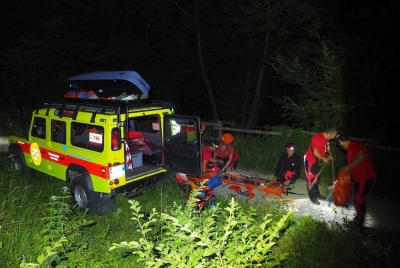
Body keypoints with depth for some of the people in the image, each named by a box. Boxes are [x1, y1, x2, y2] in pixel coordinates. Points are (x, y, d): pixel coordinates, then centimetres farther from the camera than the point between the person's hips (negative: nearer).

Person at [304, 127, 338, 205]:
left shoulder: (326, 138, -2)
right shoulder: (317, 138, -29)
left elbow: (327, 146, 17)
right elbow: (315, 152, -30)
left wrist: (330, 155, 2)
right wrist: (323, 158, -19)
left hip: (318, 160, 9)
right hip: (310, 160, -9)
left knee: (315, 178, 19)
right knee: (311, 179, -1)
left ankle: (316, 194, 31)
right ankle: (312, 197, 7)